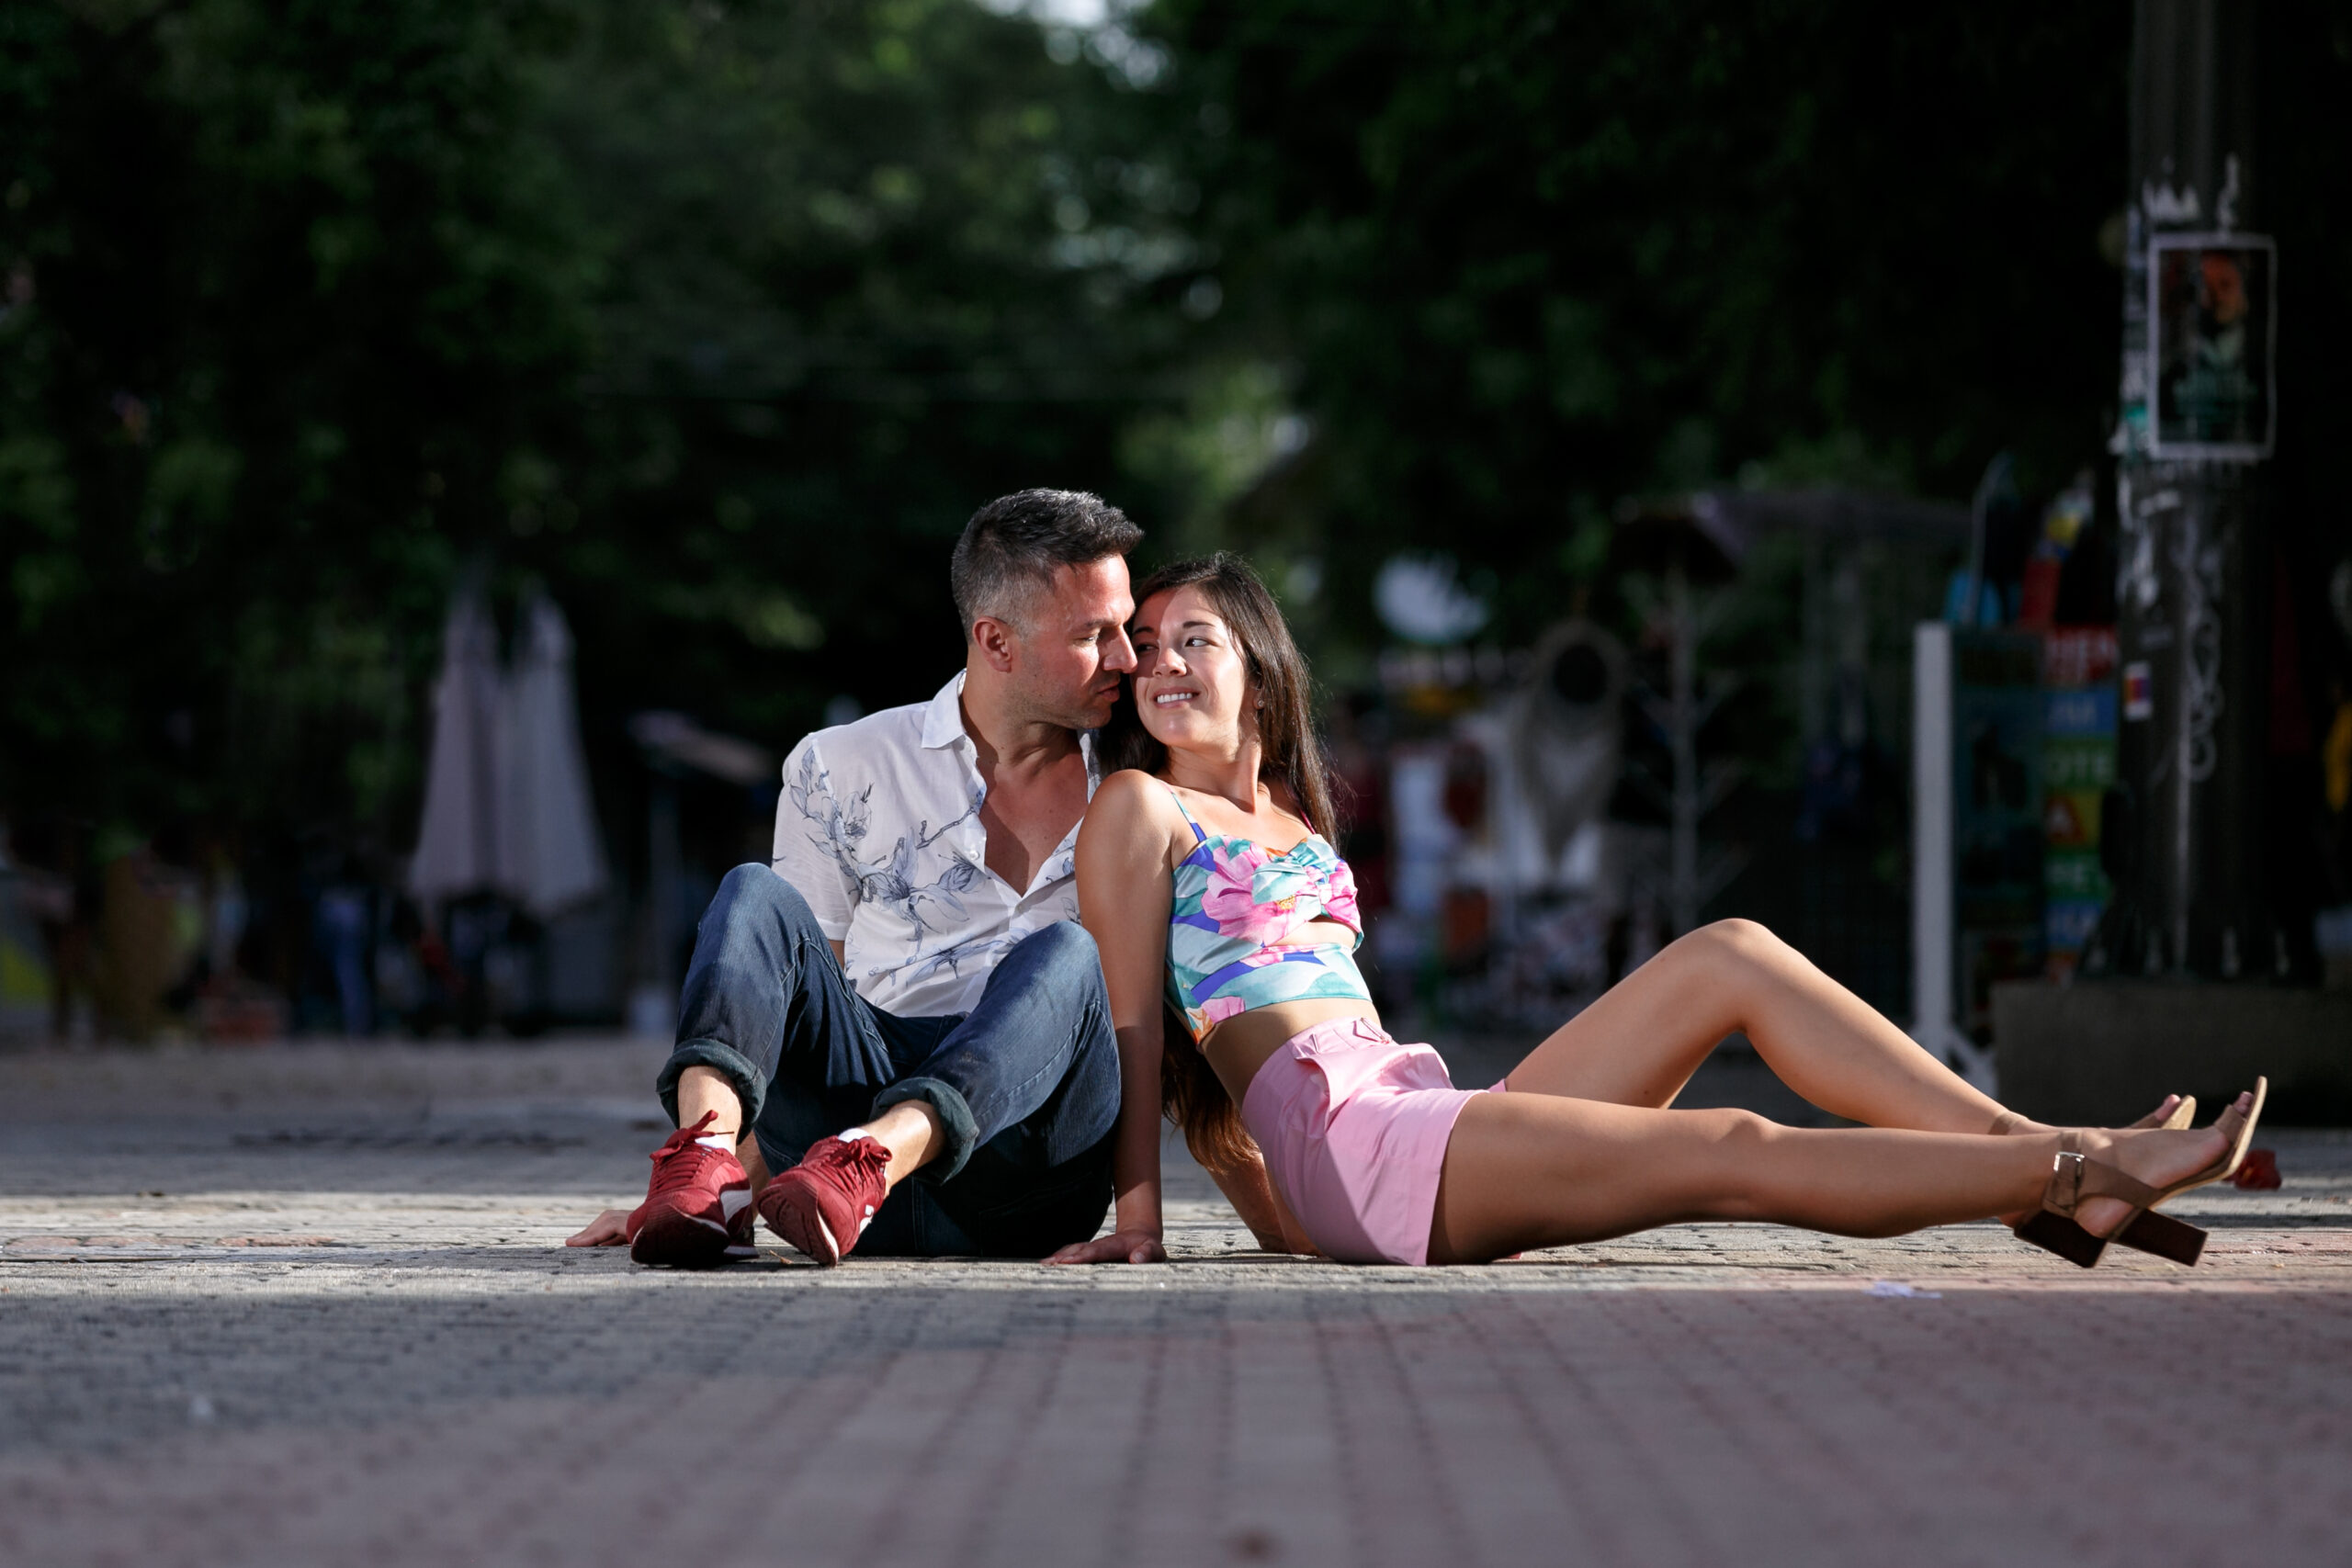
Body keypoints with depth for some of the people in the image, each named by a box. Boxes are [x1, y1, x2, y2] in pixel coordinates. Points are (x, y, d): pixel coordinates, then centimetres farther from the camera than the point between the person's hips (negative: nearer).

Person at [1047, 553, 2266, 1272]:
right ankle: (2071, 1173, -22)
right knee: (1736, 1154, -19)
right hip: (1341, 1143, -8)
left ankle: (2047, 1164, -11)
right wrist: (1137, 1220, -6)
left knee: (1731, 959, -2)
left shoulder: (1296, 831, 28)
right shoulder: (1138, 812, 5)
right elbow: (1133, 1021, -1)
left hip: (1423, 1123, 8)